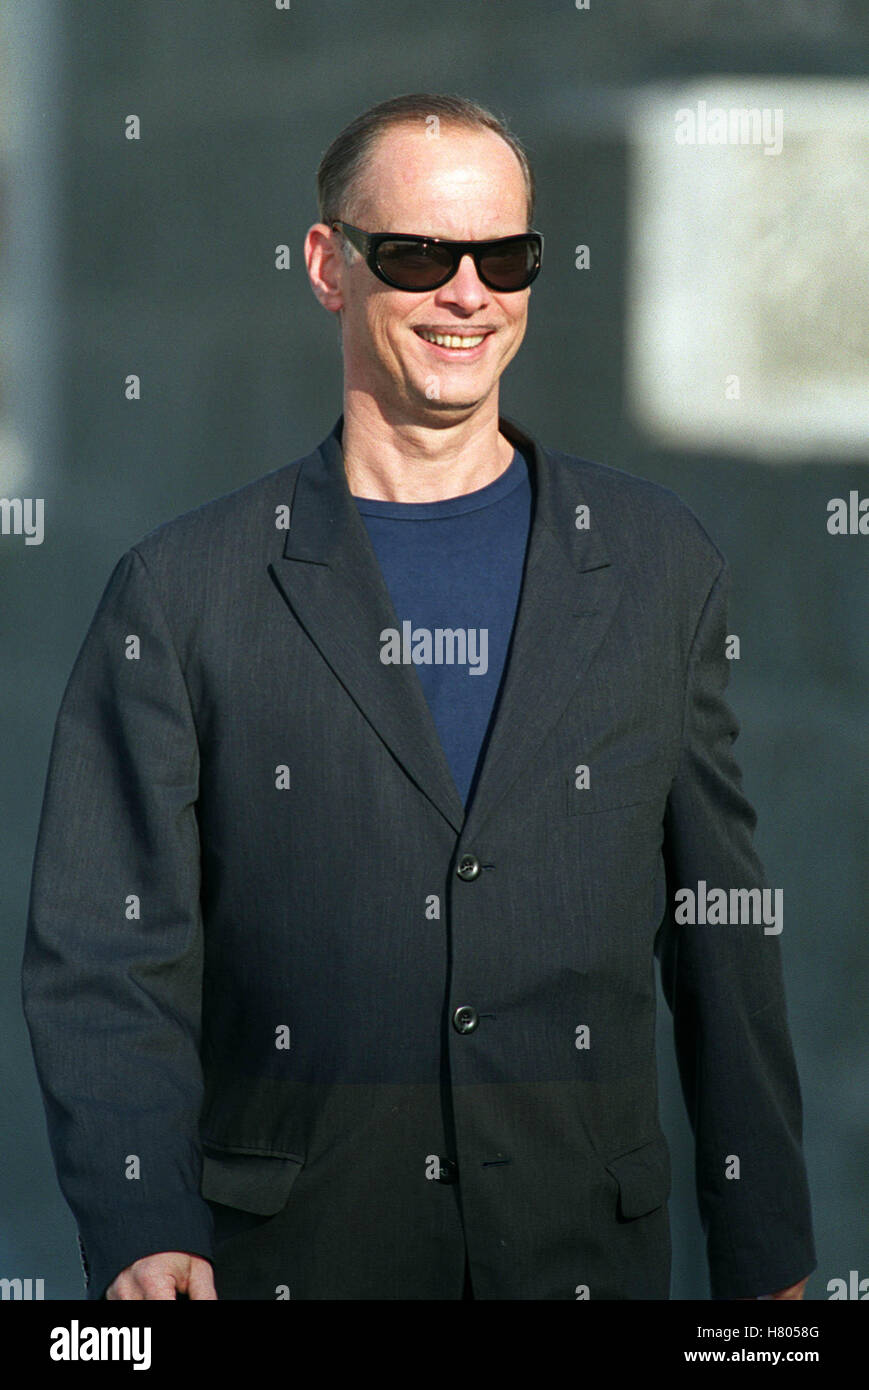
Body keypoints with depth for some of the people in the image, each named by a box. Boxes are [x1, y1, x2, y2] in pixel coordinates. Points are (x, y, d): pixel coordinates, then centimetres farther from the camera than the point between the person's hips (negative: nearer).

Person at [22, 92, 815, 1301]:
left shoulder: (660, 565, 7)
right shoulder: (186, 591, 0)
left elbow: (724, 936, 8)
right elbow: (107, 952, -4)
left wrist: (767, 1261, 6)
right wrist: (143, 1234, -18)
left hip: (586, 1248, 2)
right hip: (281, 1255, -2)